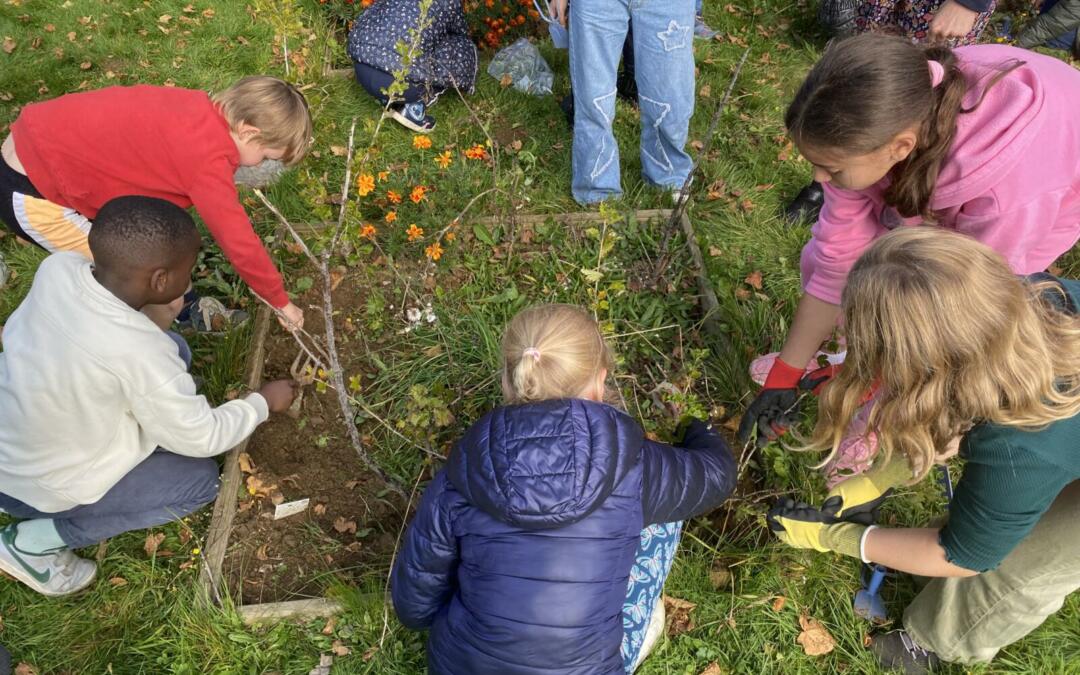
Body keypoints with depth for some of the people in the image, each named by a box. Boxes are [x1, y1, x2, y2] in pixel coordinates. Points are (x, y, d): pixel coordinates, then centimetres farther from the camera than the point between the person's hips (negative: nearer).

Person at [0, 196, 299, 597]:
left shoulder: (58, 267, -17)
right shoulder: (137, 352, -35)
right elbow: (201, 438, -19)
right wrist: (264, 403, -5)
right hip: (38, 484, -6)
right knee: (201, 480, 7)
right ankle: (36, 540, 6)